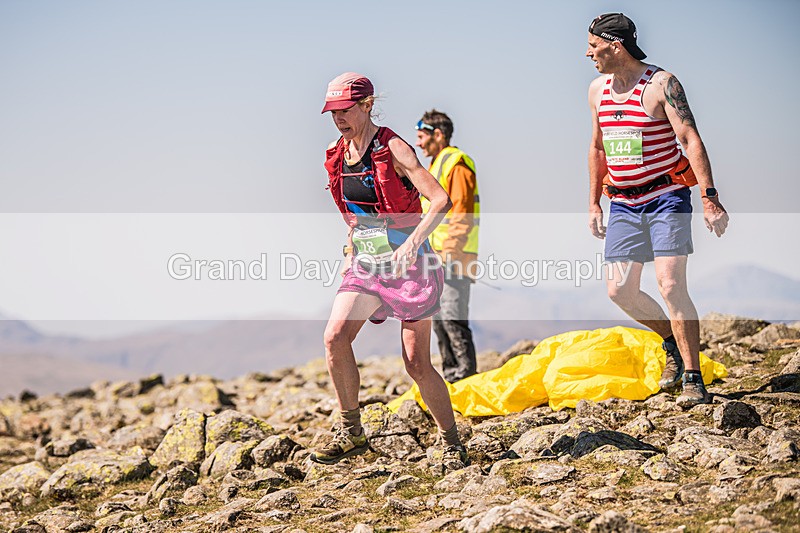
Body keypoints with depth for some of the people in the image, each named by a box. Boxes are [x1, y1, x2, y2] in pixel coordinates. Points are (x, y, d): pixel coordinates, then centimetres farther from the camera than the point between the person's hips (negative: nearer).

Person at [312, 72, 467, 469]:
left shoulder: (392, 149, -12)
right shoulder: (337, 157, 6)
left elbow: (441, 201, -21)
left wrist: (412, 243, -33)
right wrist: (351, 250, 15)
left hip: (409, 263, -5)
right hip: (366, 264, 5)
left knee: (417, 364, -5)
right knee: (335, 336, -17)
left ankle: (451, 444, 14)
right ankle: (350, 433, -4)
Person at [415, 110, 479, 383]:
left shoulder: (456, 164, -9)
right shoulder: (436, 166, 22)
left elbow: (462, 214, -17)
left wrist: (449, 253, -22)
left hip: (455, 257, -10)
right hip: (438, 259, 10)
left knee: (452, 316, -13)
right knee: (438, 319, 10)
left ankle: (467, 377, -10)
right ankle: (451, 378, 15)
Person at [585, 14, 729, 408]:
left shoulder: (661, 84, -11)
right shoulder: (597, 90, 8)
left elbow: (691, 140, -17)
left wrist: (710, 198, -25)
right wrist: (593, 203, 19)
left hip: (666, 197, -6)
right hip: (623, 204, 6)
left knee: (670, 285, -15)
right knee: (620, 291, 1)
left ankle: (693, 381, -9)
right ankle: (672, 342, 26)